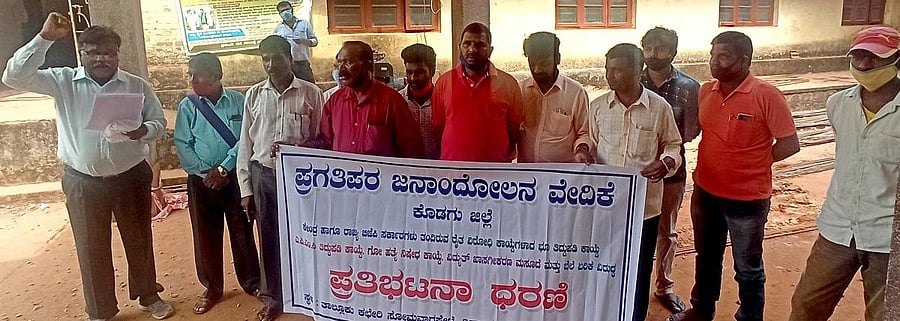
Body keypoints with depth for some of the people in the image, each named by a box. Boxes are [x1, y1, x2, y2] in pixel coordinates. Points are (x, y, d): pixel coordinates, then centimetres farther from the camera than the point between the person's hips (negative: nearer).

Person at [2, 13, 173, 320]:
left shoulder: (137, 85, -2)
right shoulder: (63, 81, -3)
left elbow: (159, 123, 3)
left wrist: (141, 131, -20)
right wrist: (45, 38, -19)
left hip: (132, 178, 0)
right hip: (83, 182, 0)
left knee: (139, 240, 14)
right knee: (92, 248, 11)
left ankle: (148, 295, 35)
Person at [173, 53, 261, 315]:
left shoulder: (238, 101, -4)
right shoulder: (187, 106, 0)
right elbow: (182, 145, -2)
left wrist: (223, 168, -14)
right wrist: (205, 172, -11)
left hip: (236, 176, -1)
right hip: (201, 180, 1)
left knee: (242, 231, 9)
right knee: (206, 236, 10)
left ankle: (250, 281, 28)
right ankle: (212, 288, 27)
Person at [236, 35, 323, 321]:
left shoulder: (311, 93, -3)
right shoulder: (254, 95, 4)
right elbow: (245, 144, 6)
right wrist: (245, 189, 4)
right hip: (264, 175, 2)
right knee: (269, 238, 12)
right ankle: (272, 296, 30)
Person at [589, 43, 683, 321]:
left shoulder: (660, 107, -5)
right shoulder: (598, 106, 0)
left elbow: (673, 145, 5)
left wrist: (666, 162, -16)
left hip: (645, 203, -1)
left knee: (639, 270, 12)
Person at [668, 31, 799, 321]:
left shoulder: (767, 96, -16)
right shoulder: (705, 91, 0)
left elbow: (790, 144, -13)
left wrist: (751, 165, -7)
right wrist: (722, 163, 3)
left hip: (747, 198, -5)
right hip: (705, 193, 5)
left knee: (748, 268, 12)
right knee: (706, 258, 23)